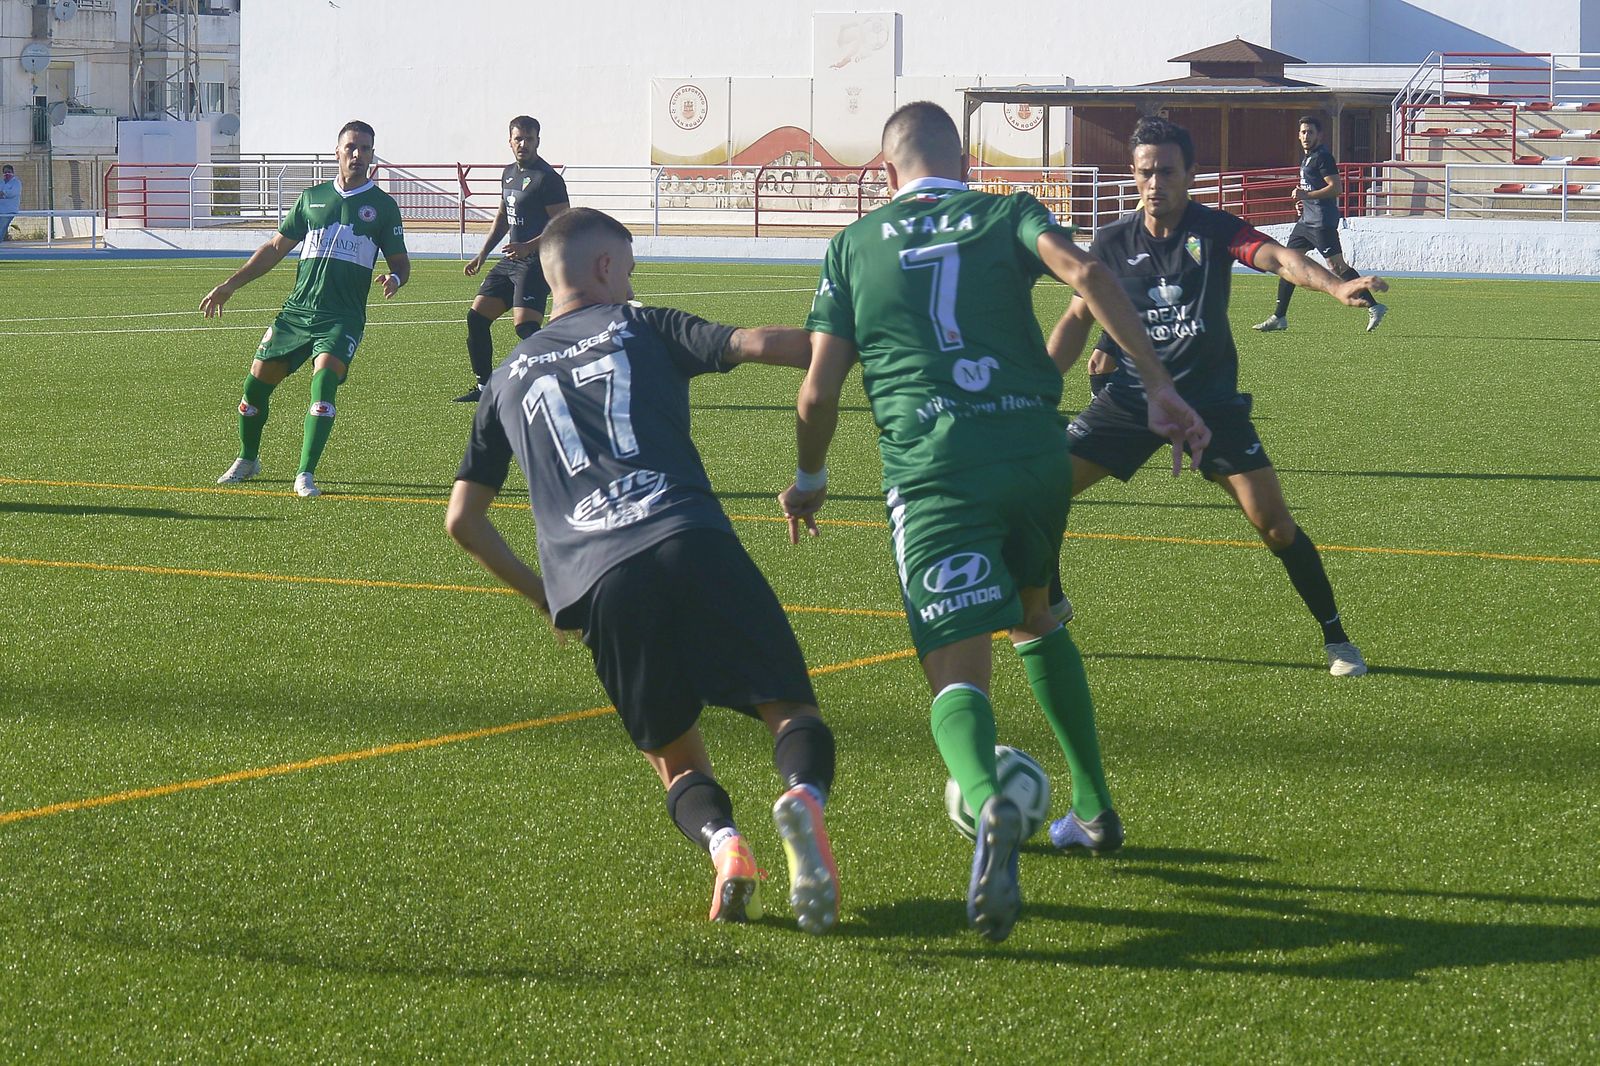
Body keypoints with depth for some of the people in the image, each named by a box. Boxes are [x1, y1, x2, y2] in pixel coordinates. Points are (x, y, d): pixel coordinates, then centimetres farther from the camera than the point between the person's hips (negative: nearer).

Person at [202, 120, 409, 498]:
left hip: (343, 316, -3)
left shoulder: (382, 205, 5)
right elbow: (276, 248, 19)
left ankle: (305, 475, -22)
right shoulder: (312, 197, 13)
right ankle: (247, 460, 25)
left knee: (324, 378, -25)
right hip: (297, 310, 3)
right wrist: (228, 287, 17)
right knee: (257, 381, 1)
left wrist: (394, 279, -16)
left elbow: (400, 261, 9)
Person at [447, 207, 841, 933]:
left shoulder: (508, 379, 27)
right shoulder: (640, 328, 19)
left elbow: (462, 520, 27)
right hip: (693, 544, -2)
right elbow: (759, 345, 4)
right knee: (791, 712, 2)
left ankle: (722, 842, -19)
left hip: (598, 586, 2)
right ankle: (803, 795, -34)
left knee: (678, 762, 15)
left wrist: (540, 593, 39)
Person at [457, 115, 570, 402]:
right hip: (512, 260, 9)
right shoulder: (509, 173, 15)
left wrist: (528, 247, -28)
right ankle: (484, 386, 21)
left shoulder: (547, 178, -13)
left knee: (524, 325, -23)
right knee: (476, 316, 9)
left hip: (536, 262, -9)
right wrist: (482, 254, 23)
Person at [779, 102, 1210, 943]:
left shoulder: (853, 246, 15)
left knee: (957, 671, -8)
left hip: (931, 467, -2)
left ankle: (991, 805, -40)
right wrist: (1160, 387, -9)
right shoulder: (1007, 214, 14)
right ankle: (1094, 809, 32)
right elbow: (1082, 270, -7)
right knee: (1033, 617, 30)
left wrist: (809, 479, 27)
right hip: (1035, 449, 3)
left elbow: (819, 389, 9)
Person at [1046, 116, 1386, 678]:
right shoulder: (1112, 242, -1)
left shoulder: (1214, 229, -9)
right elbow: (1079, 317, 11)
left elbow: (1277, 258, -28)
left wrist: (1334, 286, -47)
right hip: (1130, 396, 3)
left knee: (1273, 520, -11)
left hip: (1210, 399, -3)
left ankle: (1336, 637, 5)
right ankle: (1048, 605, 20)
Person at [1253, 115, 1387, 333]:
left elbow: (1335, 188, -19)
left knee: (1336, 265, -14)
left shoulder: (1322, 156, -11)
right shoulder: (1307, 158, 19)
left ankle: (1373, 306, -13)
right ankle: (1279, 317, 15)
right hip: (1307, 220, 10)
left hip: (1321, 222, -10)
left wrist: (1307, 195, -25)